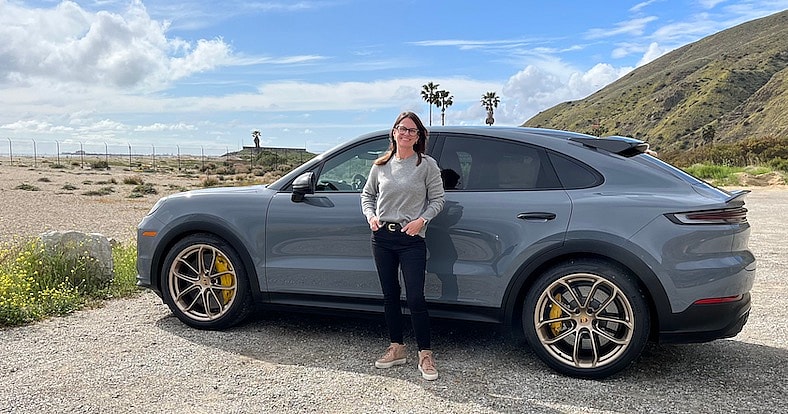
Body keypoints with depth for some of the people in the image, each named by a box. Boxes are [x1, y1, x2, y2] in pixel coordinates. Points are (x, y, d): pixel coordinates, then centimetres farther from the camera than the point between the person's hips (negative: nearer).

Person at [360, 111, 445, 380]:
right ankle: (397, 348, 26)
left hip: (412, 239, -4)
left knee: (415, 299, -6)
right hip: (382, 237, 4)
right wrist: (370, 216, -1)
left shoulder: (427, 165, -1)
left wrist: (421, 220, -14)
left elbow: (437, 199, 1)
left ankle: (425, 355, 8)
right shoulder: (381, 165, 9)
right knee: (389, 296, 12)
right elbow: (367, 194, 18)